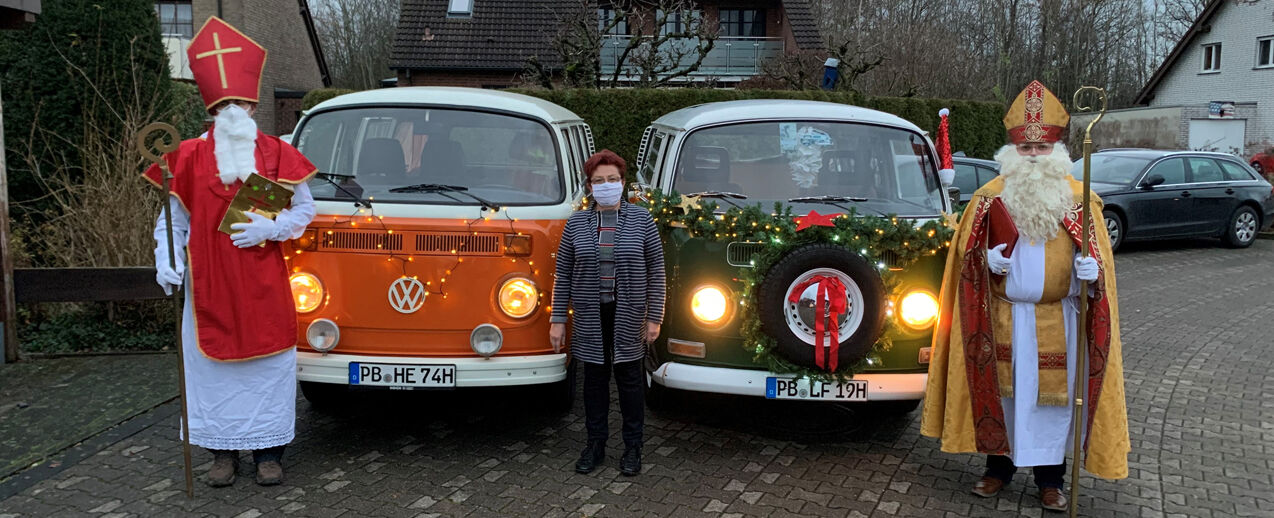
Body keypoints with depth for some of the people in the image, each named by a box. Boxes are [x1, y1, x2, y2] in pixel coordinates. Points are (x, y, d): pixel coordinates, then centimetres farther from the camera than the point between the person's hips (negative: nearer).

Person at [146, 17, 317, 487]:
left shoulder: (277, 154, 1)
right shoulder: (189, 157, 2)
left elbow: (304, 209, 6)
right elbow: (172, 218, 8)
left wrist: (269, 228, -11)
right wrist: (167, 262, -6)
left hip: (265, 287, 0)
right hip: (209, 287, 1)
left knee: (271, 367, 4)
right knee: (213, 366, 6)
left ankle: (268, 453, 16)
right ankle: (223, 452, 20)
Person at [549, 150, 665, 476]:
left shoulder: (641, 220, 0)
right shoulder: (576, 223, 4)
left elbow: (656, 271, 0)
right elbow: (563, 274, 5)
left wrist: (654, 318, -4)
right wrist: (558, 319, 1)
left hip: (629, 315, -1)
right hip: (590, 317, 1)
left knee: (630, 379, 6)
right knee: (594, 379, 9)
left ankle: (633, 448, 17)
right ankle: (595, 445, 21)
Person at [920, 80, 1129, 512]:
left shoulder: (1080, 198, 1)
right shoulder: (989, 196, 1)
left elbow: (1097, 253, 3)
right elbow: (967, 251, 6)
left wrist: (1091, 269, -19)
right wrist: (988, 258, -15)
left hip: (1057, 320, 0)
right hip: (1002, 318, 0)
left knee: (1053, 395, 6)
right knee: (1001, 390, 8)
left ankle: (1050, 479, 20)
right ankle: (999, 466, 25)